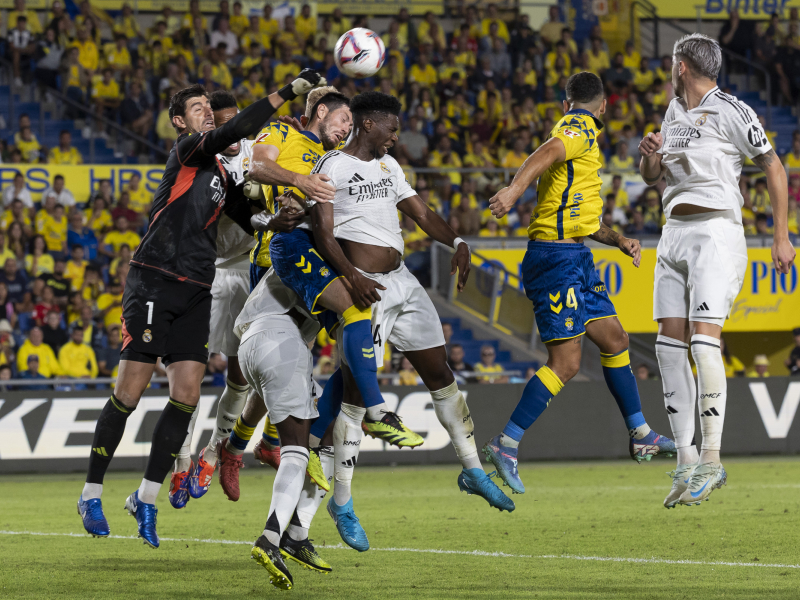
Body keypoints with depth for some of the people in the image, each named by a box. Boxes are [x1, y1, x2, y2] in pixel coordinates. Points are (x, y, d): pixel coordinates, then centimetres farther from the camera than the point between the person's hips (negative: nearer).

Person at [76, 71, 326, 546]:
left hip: (196, 292, 7)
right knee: (129, 394, -6)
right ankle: (92, 493, 6)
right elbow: (233, 132, -21)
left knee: (187, 395, -2)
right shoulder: (187, 151, -4)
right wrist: (289, 92, -26)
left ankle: (146, 498, 8)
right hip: (154, 283, -7)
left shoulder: (219, 170, 20)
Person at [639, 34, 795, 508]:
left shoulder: (732, 112, -6)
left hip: (716, 233, -8)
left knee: (704, 340, -18)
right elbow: (653, 178, 25)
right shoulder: (675, 113, 17)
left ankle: (712, 460, -15)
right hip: (675, 234, 8)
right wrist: (651, 155, 2)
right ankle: (686, 460, 2)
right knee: (670, 344, -1)